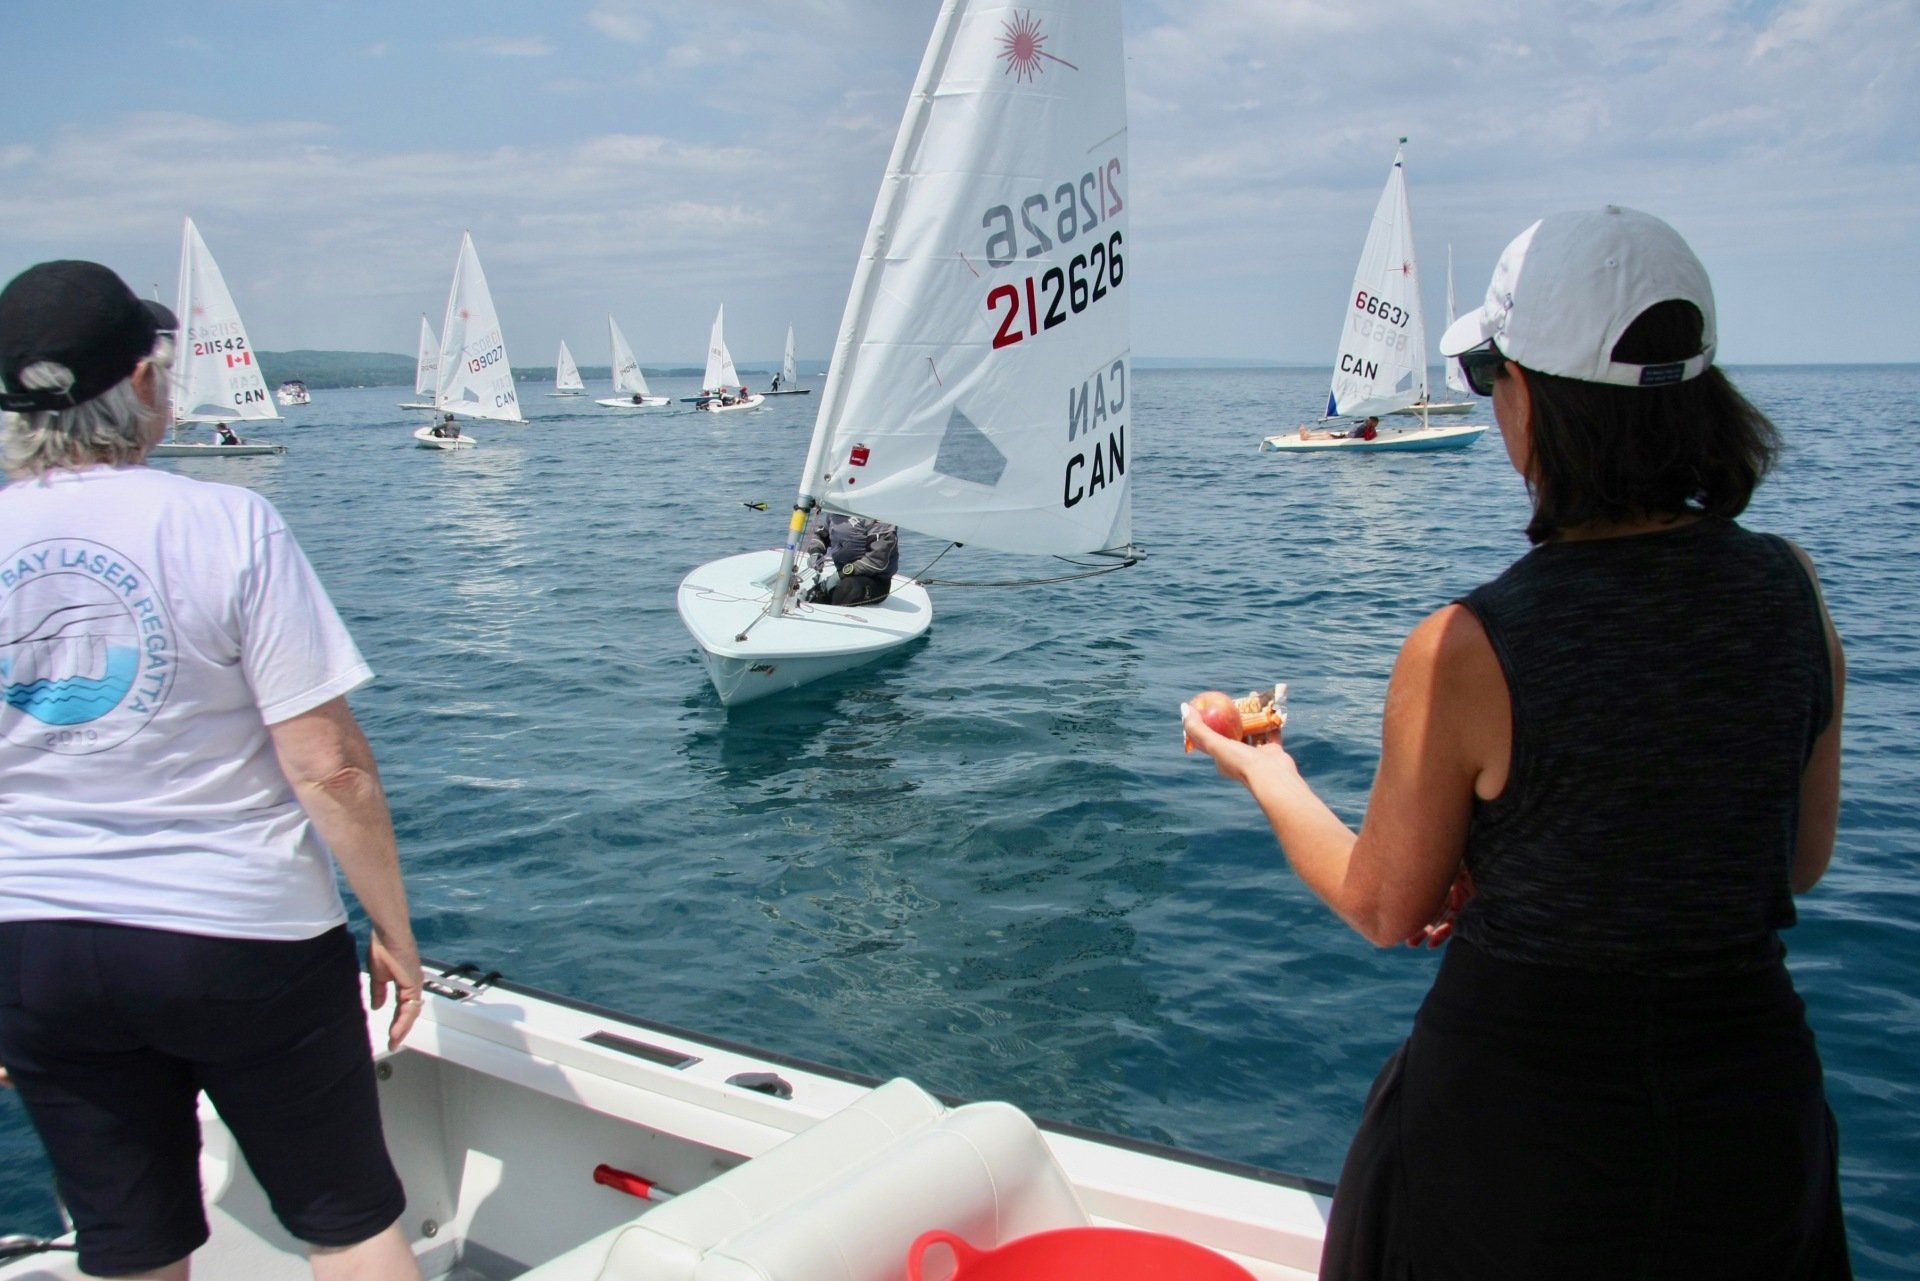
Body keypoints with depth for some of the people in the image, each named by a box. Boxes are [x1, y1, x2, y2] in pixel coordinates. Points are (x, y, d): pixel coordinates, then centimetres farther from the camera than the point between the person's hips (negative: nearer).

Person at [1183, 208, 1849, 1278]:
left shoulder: (1467, 649, -23)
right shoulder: (1791, 590, -9)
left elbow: (1385, 909, -8)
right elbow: (1804, 861, 5)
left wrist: (1267, 776, 9)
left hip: (1515, 1101, -4)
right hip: (1757, 1108, 4)